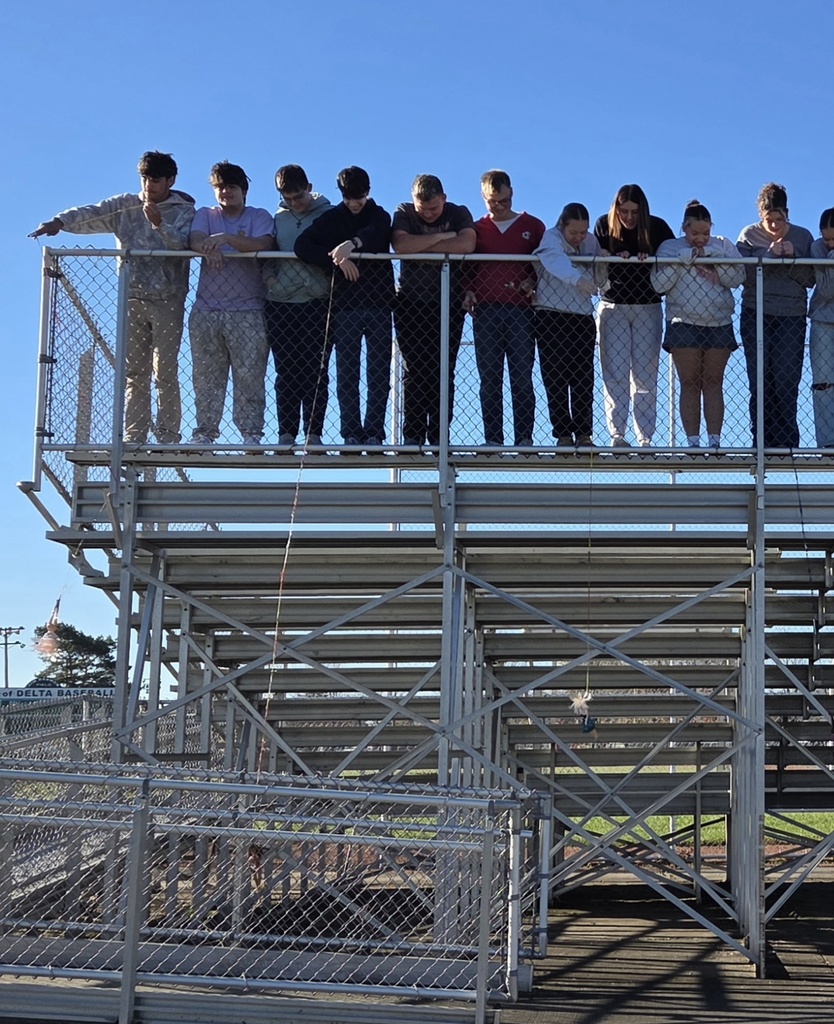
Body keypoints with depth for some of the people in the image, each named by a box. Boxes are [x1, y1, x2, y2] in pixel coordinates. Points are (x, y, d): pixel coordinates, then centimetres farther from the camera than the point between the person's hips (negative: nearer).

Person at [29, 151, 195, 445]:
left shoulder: (184, 211, 5)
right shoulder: (126, 205, 12)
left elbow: (183, 244, -11)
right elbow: (92, 214, -2)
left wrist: (159, 224, -25)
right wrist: (60, 221, -19)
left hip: (167, 300, -3)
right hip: (133, 298, 3)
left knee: (165, 371, -6)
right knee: (134, 372, 2)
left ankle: (168, 438, -4)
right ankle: (133, 438, 3)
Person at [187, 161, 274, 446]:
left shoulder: (260, 217, 10)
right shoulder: (205, 215, 18)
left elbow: (263, 245, -10)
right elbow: (195, 240, -3)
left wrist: (226, 238, -22)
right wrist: (208, 248, -26)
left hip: (248, 312, -2)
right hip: (206, 310, 3)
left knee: (250, 375, -6)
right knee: (207, 376, 1)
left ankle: (251, 433, -4)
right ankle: (204, 432, 4)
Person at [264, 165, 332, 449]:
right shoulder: (278, 219, 14)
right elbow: (265, 255, 16)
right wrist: (270, 277, -2)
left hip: (317, 303, -2)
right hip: (281, 305, 2)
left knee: (316, 372, -3)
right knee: (286, 373, 3)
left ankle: (313, 433, 0)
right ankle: (286, 433, 5)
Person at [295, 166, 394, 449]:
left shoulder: (380, 216, 10)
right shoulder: (331, 218, 10)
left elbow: (376, 234, -15)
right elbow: (302, 245, -4)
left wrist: (353, 244, -36)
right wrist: (337, 260, -16)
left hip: (378, 303, 0)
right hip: (345, 305, 0)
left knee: (379, 375, -2)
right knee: (346, 375, -3)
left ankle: (374, 433, 0)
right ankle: (351, 434, 0)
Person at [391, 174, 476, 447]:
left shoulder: (458, 214, 3)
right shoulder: (404, 214, 2)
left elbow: (467, 244, -18)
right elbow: (400, 245, -19)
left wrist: (421, 247, -15)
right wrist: (443, 237, -13)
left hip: (448, 304, 0)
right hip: (410, 304, 0)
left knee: (443, 372, -4)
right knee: (415, 372, -5)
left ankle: (438, 436, -2)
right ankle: (412, 436, -2)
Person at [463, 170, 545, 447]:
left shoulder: (533, 226, 12)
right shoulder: (476, 229, 16)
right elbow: (466, 267, 17)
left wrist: (533, 282, -6)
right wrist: (467, 292, -1)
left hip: (520, 309, -1)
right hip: (485, 310, 2)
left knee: (522, 377, -4)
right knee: (489, 379, -1)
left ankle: (524, 438, -3)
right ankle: (492, 440, 0)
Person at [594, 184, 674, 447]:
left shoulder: (657, 227, -2)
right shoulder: (603, 226, 0)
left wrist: (652, 260, -22)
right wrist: (614, 259, -22)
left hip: (648, 308, 0)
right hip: (613, 307, 0)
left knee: (645, 374, -1)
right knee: (615, 373, -6)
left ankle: (645, 438, 1)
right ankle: (617, 435, -7)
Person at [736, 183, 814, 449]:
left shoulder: (803, 237, 6)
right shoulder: (749, 235, 3)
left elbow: (810, 279, 1)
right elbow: (745, 276, -7)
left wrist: (793, 258, -13)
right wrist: (769, 256, -17)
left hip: (792, 317, 0)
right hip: (756, 316, 0)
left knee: (787, 382, -4)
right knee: (760, 381, 0)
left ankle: (787, 442, 1)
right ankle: (762, 442, 5)